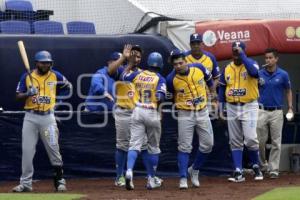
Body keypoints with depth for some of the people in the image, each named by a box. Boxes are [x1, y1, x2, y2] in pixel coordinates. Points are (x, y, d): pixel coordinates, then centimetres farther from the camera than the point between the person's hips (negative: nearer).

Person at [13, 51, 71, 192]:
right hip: (30, 117, 0)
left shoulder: (55, 76, 4)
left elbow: (68, 88, 17)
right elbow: (18, 96, 2)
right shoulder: (27, 77, 2)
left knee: (53, 149, -1)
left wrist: (67, 86, -8)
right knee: (27, 150, 0)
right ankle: (26, 183, 7)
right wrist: (28, 94, -20)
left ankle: (60, 180, 10)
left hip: (48, 117, 0)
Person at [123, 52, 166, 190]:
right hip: (152, 113, -2)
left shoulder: (138, 74, 5)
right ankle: (151, 180, 16)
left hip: (137, 111, 2)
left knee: (134, 144, -4)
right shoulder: (160, 79, -5)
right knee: (153, 147, 12)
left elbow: (124, 76, 22)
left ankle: (129, 171, -29)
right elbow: (160, 97, -17)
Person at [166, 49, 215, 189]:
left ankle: (194, 170, 27)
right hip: (185, 114, -3)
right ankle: (183, 178, 1)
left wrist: (213, 93, 21)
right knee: (184, 146, -5)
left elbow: (209, 80, 12)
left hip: (202, 112, 3)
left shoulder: (198, 68, -9)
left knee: (207, 144, 7)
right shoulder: (171, 79, -15)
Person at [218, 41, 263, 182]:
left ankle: (256, 167, 6)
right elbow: (222, 88, 15)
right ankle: (238, 172, 7)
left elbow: (254, 71, -30)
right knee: (235, 142, 4)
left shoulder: (251, 64, -5)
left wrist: (242, 55, -24)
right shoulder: (227, 69, 8)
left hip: (249, 107, -4)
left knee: (250, 139, -14)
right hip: (232, 108, 5)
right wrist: (220, 107, 8)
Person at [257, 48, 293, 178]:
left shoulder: (283, 75, -1)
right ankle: (262, 164, 23)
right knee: (260, 141, 3)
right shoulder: (259, 74, 1)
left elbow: (288, 91, 10)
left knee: (276, 142, 0)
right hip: (262, 111, 1)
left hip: (277, 112, -1)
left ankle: (274, 169, 4)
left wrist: (290, 108, 2)